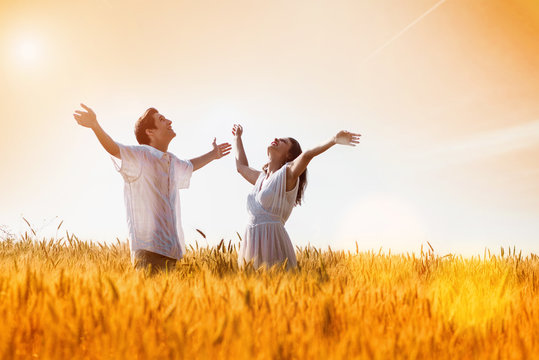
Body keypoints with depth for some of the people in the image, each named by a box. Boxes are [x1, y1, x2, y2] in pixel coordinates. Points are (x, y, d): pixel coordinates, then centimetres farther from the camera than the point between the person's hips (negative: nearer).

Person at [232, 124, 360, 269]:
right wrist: (237, 137, 49)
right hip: (251, 241, 6)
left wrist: (334, 139, -33)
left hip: (273, 240, -6)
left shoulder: (287, 174, -1)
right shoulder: (261, 177, 19)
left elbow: (306, 155, -19)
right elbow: (242, 166, 39)